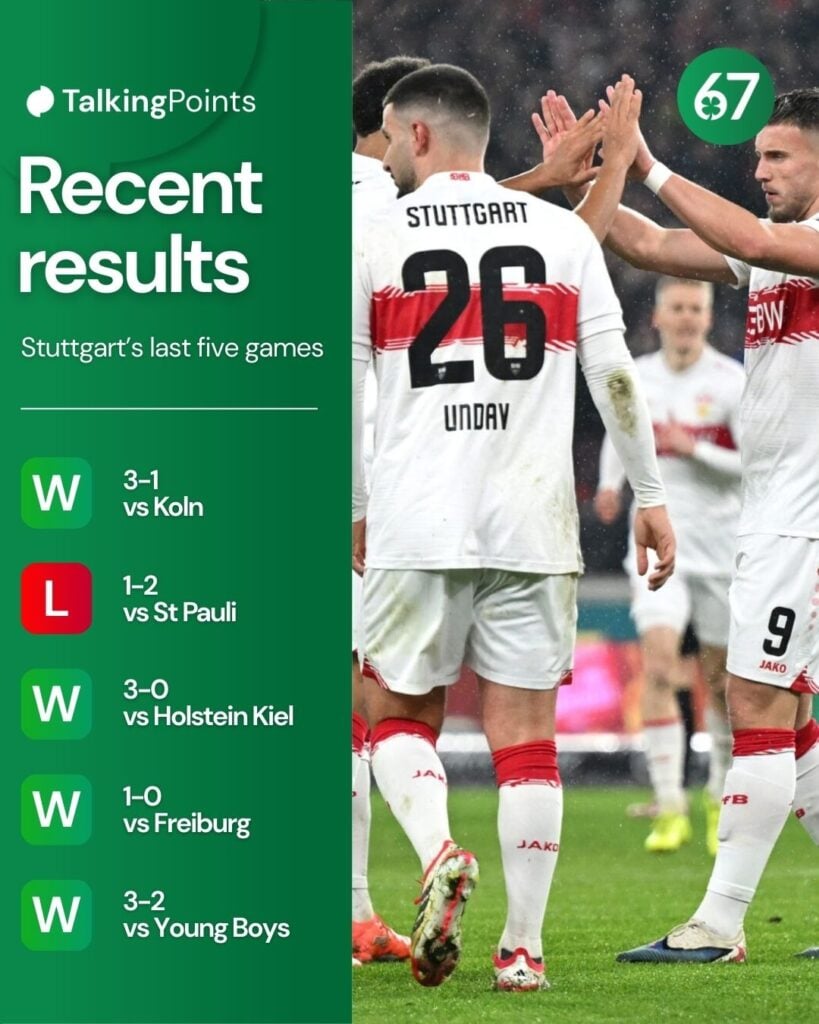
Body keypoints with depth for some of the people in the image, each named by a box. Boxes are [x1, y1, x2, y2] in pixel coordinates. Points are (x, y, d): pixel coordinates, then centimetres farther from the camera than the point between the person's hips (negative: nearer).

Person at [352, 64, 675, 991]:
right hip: (533, 522, 2)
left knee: (399, 713, 12)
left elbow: (343, 396, 4)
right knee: (525, 732, 5)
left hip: (415, 525, -1)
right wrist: (650, 495, 12)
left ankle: (437, 851, -16)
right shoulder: (561, 233, 7)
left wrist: (354, 511, 15)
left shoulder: (373, 239, 2)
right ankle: (523, 947, 1)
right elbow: (614, 376, 4)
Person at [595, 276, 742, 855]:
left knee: (721, 674, 7)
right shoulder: (637, 378, 5)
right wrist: (611, 485, 10)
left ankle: (721, 800, 28)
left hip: (721, 542, -1)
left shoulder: (732, 382, -7)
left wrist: (693, 447, -21)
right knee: (659, 663, -16)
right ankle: (670, 809, -17)